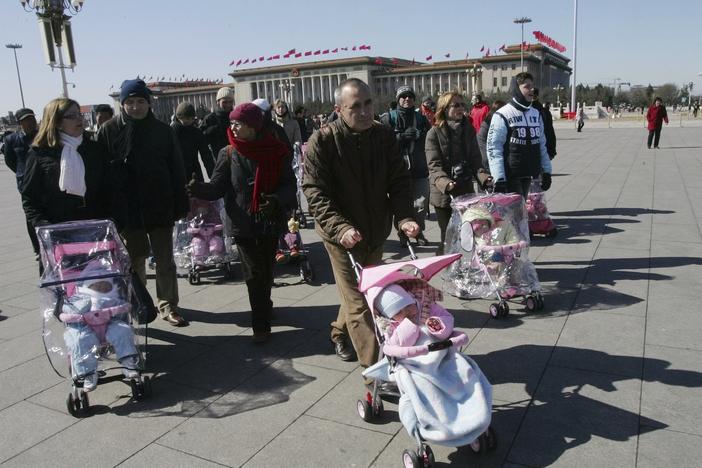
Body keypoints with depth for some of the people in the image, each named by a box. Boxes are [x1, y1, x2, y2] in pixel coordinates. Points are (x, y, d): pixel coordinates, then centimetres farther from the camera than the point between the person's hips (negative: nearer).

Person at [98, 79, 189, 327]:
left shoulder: (163, 130, 0)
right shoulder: (109, 131, -2)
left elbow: (177, 169, 1)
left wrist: (180, 206, -3)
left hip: (160, 208, 0)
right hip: (127, 210, 0)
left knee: (165, 261, 7)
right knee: (134, 261, 13)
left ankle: (168, 305, 18)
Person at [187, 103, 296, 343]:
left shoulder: (277, 151, -3)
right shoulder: (229, 154, -1)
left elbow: (289, 185, -5)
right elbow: (217, 187, -5)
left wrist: (276, 200, -24)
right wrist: (197, 188, -25)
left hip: (270, 222, 1)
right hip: (243, 223, -1)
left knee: (266, 271, 14)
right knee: (254, 273, -4)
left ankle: (263, 308, 37)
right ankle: (261, 324, 4)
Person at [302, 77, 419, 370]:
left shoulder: (384, 136, -3)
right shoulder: (321, 143, -16)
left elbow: (399, 182, -1)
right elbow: (316, 193, -19)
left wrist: (403, 217, -19)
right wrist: (340, 227, -33)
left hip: (375, 232, 5)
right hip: (342, 235, -5)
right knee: (358, 303, -3)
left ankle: (340, 333, 49)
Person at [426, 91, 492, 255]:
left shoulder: (468, 130, 9)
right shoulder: (434, 133, -6)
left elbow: (475, 160, 5)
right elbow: (434, 166, -14)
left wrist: (484, 177, -14)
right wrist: (445, 183, -33)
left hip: (466, 192, 4)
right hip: (443, 194, -4)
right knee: (448, 238, 0)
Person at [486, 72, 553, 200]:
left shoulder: (536, 114, 13)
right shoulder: (502, 115, -9)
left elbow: (542, 145, 19)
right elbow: (493, 148, -14)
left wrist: (546, 171, 14)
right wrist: (499, 179, -20)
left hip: (528, 175, 7)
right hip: (510, 176, -7)